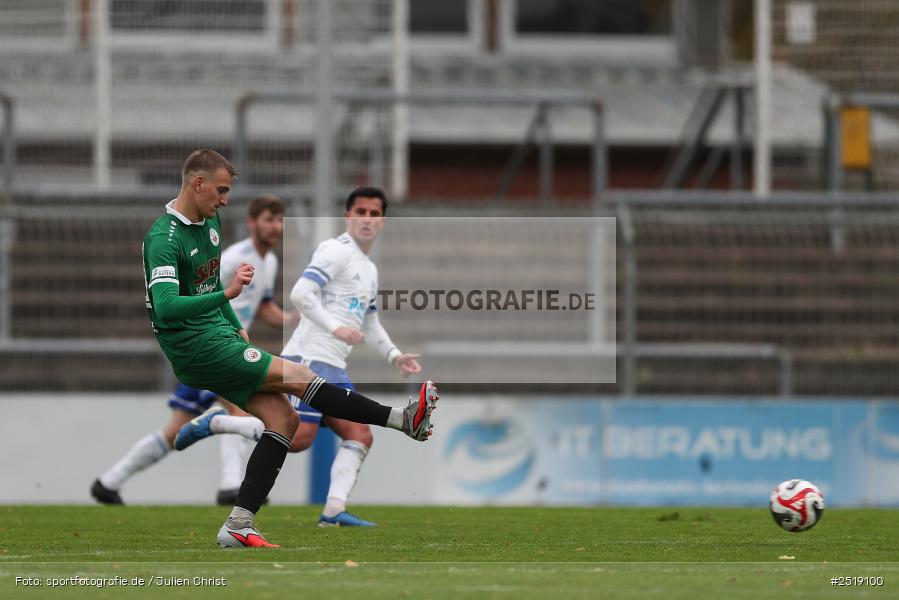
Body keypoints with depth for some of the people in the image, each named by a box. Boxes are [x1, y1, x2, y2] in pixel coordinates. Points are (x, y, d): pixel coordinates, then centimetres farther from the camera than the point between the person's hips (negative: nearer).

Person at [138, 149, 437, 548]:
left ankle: (238, 526, -6)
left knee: (283, 417, -4)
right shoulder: (163, 238, -19)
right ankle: (404, 420, -11)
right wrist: (226, 294, -39)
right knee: (298, 376, -14)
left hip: (219, 337, 10)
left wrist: (235, 327, 22)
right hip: (195, 350, -10)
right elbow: (165, 307, -30)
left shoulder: (210, 222, 11)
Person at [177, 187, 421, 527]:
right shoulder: (336, 251, -6)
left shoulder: (369, 269, 24)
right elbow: (301, 294, -19)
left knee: (360, 436, -2)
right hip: (309, 358, -9)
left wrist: (394, 356, 23)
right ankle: (216, 423, -5)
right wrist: (336, 327, -26)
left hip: (334, 370, 9)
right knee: (298, 438, -19)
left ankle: (334, 511, -9)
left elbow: (368, 324, 35)